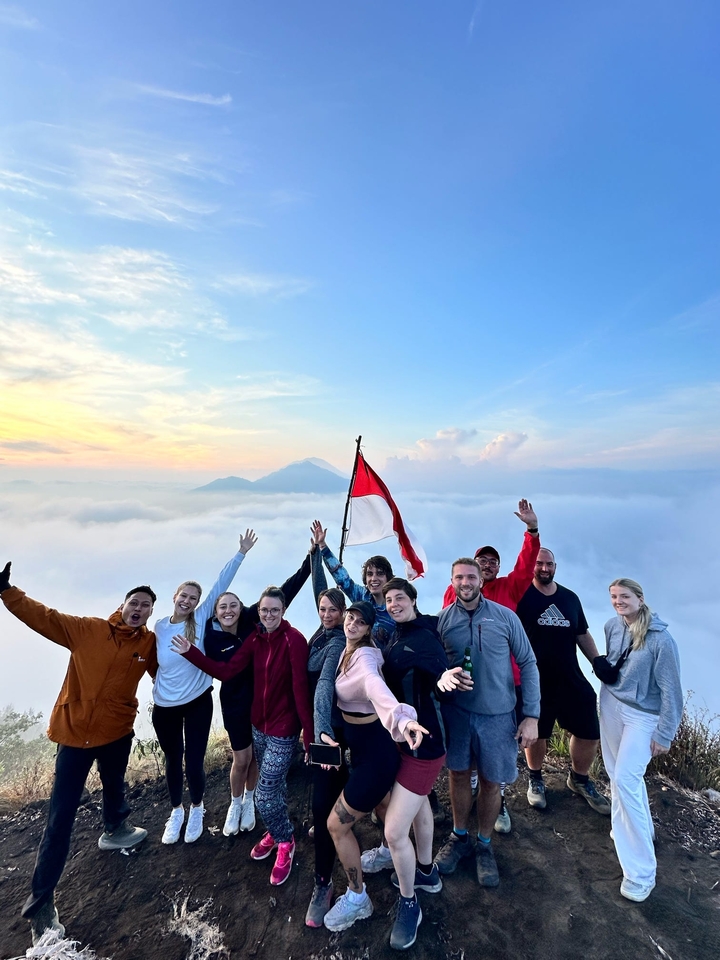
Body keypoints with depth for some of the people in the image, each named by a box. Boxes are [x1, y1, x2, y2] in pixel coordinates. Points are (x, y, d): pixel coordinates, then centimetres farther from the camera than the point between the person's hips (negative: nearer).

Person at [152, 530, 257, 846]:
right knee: (173, 760, 18)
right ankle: (176, 811, 44)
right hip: (164, 706, 2)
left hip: (197, 702, -2)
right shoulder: (159, 626, -7)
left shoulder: (200, 619, -13)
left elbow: (220, 585, -19)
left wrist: (241, 553, -23)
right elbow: (153, 663, 7)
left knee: (194, 761, 7)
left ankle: (196, 808, 38)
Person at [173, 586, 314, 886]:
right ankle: (276, 832, 51)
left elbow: (301, 688, -23)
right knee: (275, 785, 25)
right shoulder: (255, 638, -4)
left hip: (283, 730, -6)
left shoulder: (294, 639, -23)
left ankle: (285, 842, 32)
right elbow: (225, 672, -5)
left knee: (264, 796, 2)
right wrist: (190, 652, -11)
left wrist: (309, 734, -21)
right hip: (259, 725, 6)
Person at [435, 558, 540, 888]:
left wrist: (531, 715, -7)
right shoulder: (442, 619, -6)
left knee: (491, 782, 12)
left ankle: (484, 845, 38)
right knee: (458, 774, 14)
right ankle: (459, 838, 39)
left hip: (497, 714, -1)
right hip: (455, 710, 1)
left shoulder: (505, 616, -9)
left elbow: (528, 665, -5)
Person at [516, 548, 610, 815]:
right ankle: (535, 780, 37)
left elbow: (583, 635, 14)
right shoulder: (522, 596, -9)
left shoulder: (570, 598, 7)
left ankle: (579, 779, 35)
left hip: (570, 678, 4)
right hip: (535, 680, -4)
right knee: (536, 734, 11)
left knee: (590, 733, 7)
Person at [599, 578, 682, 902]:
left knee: (625, 781, -10)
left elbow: (671, 690, -15)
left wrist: (664, 735, -11)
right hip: (611, 705, 5)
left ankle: (641, 872, 6)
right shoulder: (612, 626, -7)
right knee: (618, 774, 17)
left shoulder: (660, 639, -22)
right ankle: (637, 828, 42)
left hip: (644, 715, -5)